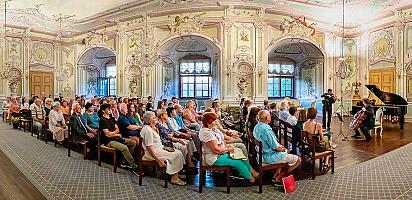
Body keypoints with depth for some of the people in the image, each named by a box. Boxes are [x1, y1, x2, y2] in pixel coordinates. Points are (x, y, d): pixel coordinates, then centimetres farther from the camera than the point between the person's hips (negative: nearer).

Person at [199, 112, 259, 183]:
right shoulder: (206, 133, -26)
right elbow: (216, 149, -26)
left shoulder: (213, 128, 4)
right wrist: (229, 149, -13)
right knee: (238, 162, -10)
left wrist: (227, 146, 0)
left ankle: (252, 171, 20)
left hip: (221, 152, 9)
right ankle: (251, 178, 12)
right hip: (215, 158, -9)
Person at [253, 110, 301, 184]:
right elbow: (277, 148, -22)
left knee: (286, 151, 31)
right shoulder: (266, 130, -27)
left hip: (262, 155, 10)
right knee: (298, 160, 0)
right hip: (270, 157, -10)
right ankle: (278, 178, 5)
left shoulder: (256, 127, 3)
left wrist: (279, 145, 8)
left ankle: (276, 175, 25)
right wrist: (282, 149, -1)